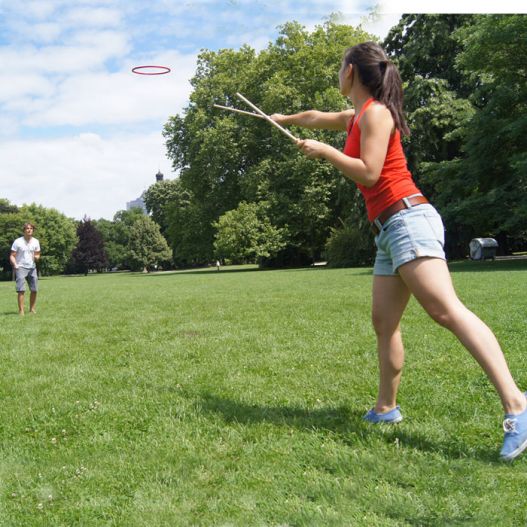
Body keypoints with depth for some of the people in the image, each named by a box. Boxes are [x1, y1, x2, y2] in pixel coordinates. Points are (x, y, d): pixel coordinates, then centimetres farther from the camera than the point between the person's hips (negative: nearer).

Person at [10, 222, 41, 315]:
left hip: (32, 268, 4)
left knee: (34, 290, 4)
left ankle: (32, 309, 18)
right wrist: (15, 265, -23)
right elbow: (12, 256, -5)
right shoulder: (18, 242, -6)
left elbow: (37, 254, 14)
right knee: (21, 290, -13)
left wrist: (37, 257, -10)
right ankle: (21, 310, -12)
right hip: (21, 268, -4)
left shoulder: (35, 242, 6)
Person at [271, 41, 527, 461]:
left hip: (408, 220, -10)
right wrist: (282, 119, 59)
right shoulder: (357, 117, 23)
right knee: (384, 322, 9)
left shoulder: (376, 112, -5)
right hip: (389, 230, 10)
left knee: (446, 310, -23)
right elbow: (316, 118, 43)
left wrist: (323, 151, -5)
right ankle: (386, 409, 16)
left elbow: (369, 172, -16)